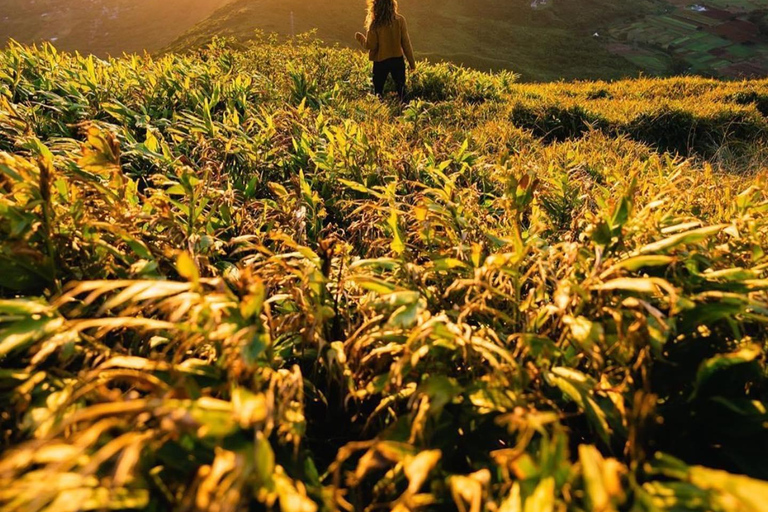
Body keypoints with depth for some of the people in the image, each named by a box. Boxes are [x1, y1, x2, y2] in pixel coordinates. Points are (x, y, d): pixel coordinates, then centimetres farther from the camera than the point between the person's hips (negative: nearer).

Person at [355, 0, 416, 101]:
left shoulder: (375, 23, -13)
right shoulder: (400, 20, -6)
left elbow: (370, 45, -10)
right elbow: (406, 43, -4)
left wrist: (360, 37, 9)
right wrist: (411, 61, 4)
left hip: (381, 61, -2)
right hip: (398, 60, 2)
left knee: (378, 91, 14)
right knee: (401, 89, 13)